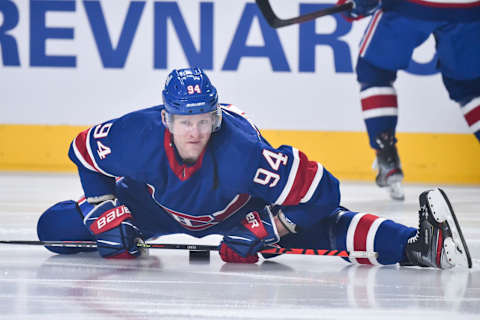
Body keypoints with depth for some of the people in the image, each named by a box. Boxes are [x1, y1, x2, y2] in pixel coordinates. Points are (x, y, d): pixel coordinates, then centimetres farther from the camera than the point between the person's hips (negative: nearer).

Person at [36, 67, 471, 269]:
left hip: (239, 211, -3)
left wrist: (264, 228, -35)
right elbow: (84, 151, -11)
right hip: (156, 205, 4)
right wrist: (106, 212, -16)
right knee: (55, 227, 2)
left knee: (328, 226, -25)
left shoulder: (243, 153, -43)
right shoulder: (135, 138, -35)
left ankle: (418, 244, -28)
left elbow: (318, 189, -38)